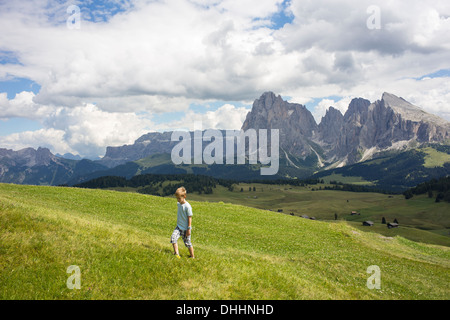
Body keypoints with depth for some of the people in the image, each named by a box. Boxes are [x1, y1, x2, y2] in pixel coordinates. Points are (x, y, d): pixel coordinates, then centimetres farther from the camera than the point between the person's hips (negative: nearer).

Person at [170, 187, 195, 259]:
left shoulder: (187, 206, -18)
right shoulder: (178, 204, 3)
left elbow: (190, 218, -15)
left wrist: (189, 229, -16)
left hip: (185, 228, -6)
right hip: (179, 227, 6)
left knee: (187, 243, 6)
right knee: (173, 237, -17)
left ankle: (192, 256, 24)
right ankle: (176, 254, -17)